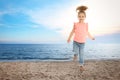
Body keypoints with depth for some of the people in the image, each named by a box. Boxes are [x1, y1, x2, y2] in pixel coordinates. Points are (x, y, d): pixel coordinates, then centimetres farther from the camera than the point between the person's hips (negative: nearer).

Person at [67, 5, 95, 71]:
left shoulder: (86, 25, -4)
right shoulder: (76, 24, -8)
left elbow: (87, 32, 10)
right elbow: (72, 31, -1)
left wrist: (91, 37, 17)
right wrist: (69, 38, -6)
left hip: (82, 43, 1)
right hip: (75, 42, -1)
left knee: (81, 54, 5)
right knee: (76, 52, -5)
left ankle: (81, 65, 19)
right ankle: (75, 55, 33)